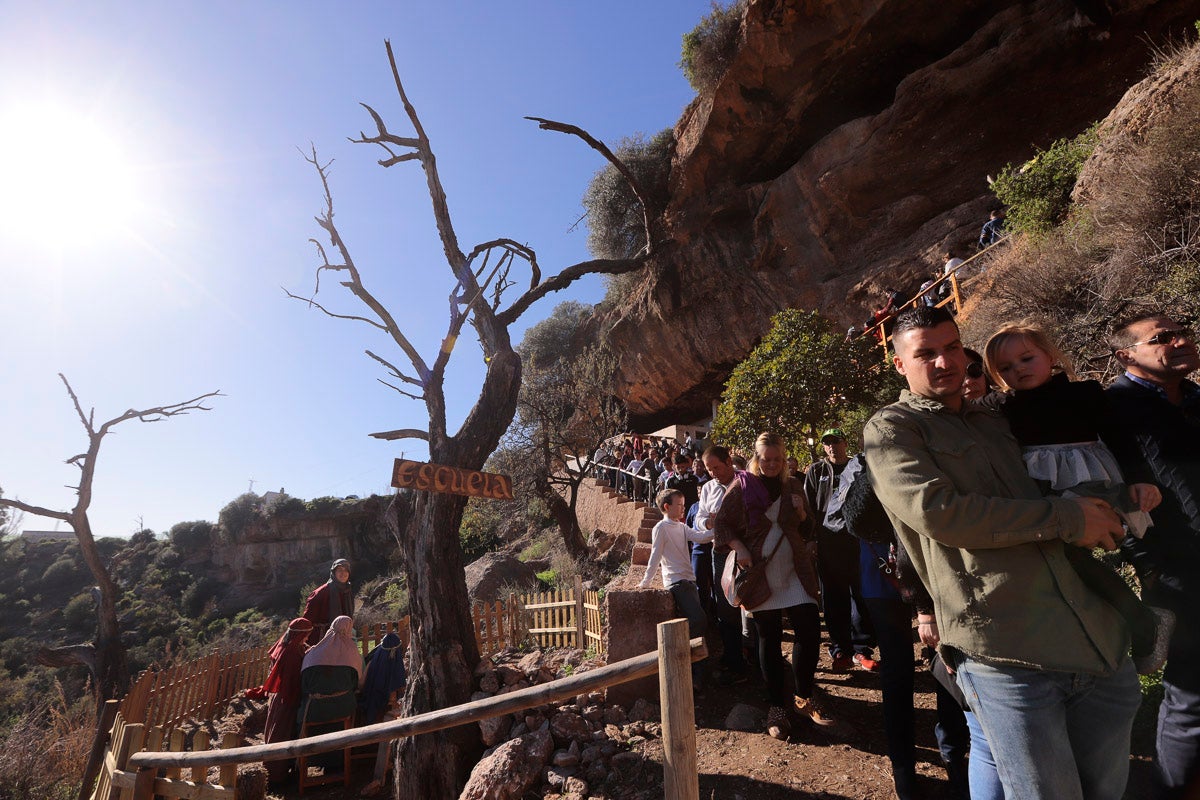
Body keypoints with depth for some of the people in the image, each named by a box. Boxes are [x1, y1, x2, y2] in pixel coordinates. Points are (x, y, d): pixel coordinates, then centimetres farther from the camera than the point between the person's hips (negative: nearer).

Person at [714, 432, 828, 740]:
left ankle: (803, 699, 19)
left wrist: (802, 513, -6)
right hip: (760, 573, -3)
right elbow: (722, 523, -2)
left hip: (795, 572, 3)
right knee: (769, 639, 5)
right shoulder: (741, 486, -2)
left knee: (810, 630, -3)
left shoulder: (793, 486, 9)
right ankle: (777, 706, 20)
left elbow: (808, 531, 16)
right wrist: (739, 548, -18)